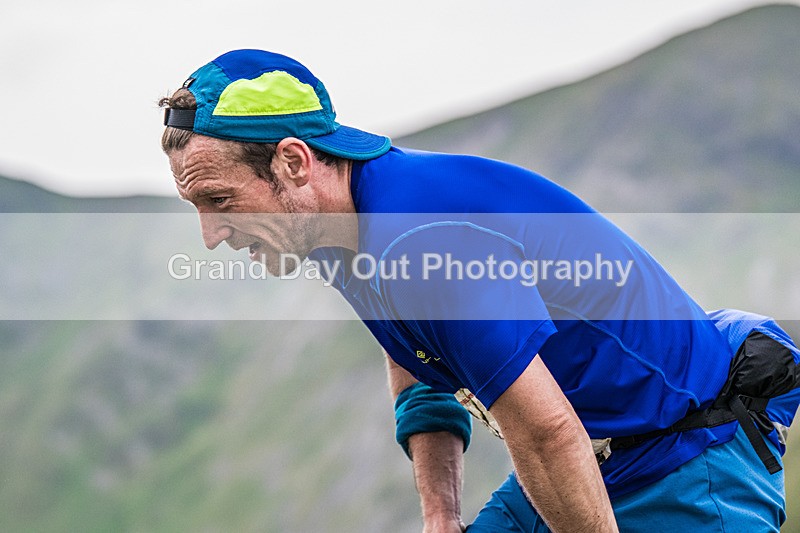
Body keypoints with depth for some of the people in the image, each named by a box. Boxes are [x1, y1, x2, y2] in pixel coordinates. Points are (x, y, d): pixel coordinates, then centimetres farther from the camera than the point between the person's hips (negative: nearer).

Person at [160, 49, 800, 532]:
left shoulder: (424, 237, -30)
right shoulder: (350, 236, 1)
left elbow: (545, 430, -28)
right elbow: (423, 385, 16)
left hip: (697, 462, -9)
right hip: (590, 457, 9)